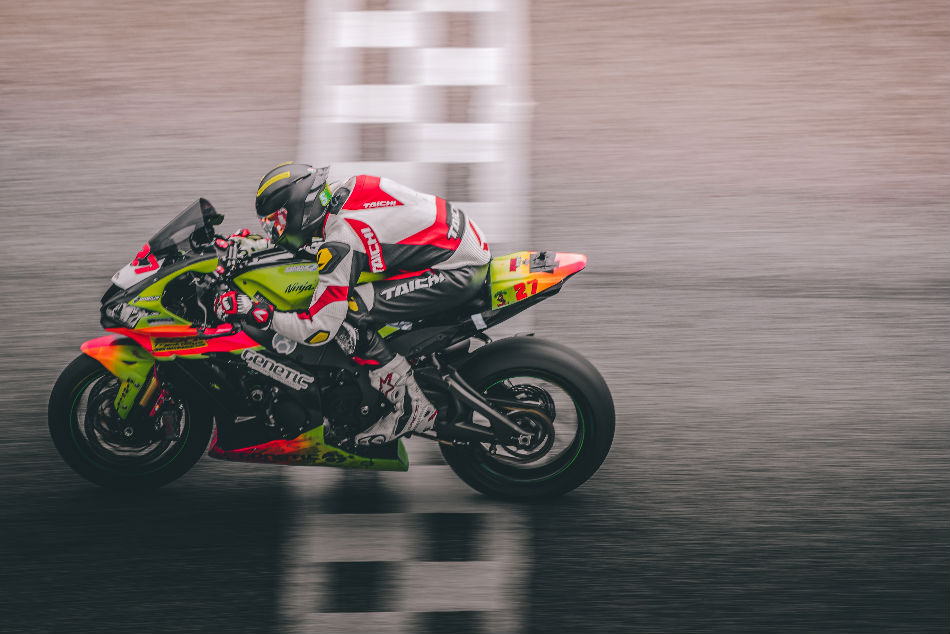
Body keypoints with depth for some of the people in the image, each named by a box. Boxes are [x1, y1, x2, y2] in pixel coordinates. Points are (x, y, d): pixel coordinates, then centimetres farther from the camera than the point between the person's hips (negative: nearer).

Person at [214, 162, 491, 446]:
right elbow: (299, 235, 26)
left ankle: (412, 407, -5)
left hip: (459, 272, -10)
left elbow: (319, 329, -19)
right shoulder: (341, 190, 4)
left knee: (348, 314, -16)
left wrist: (253, 310, -14)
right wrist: (252, 243, 19)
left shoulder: (339, 243, -21)